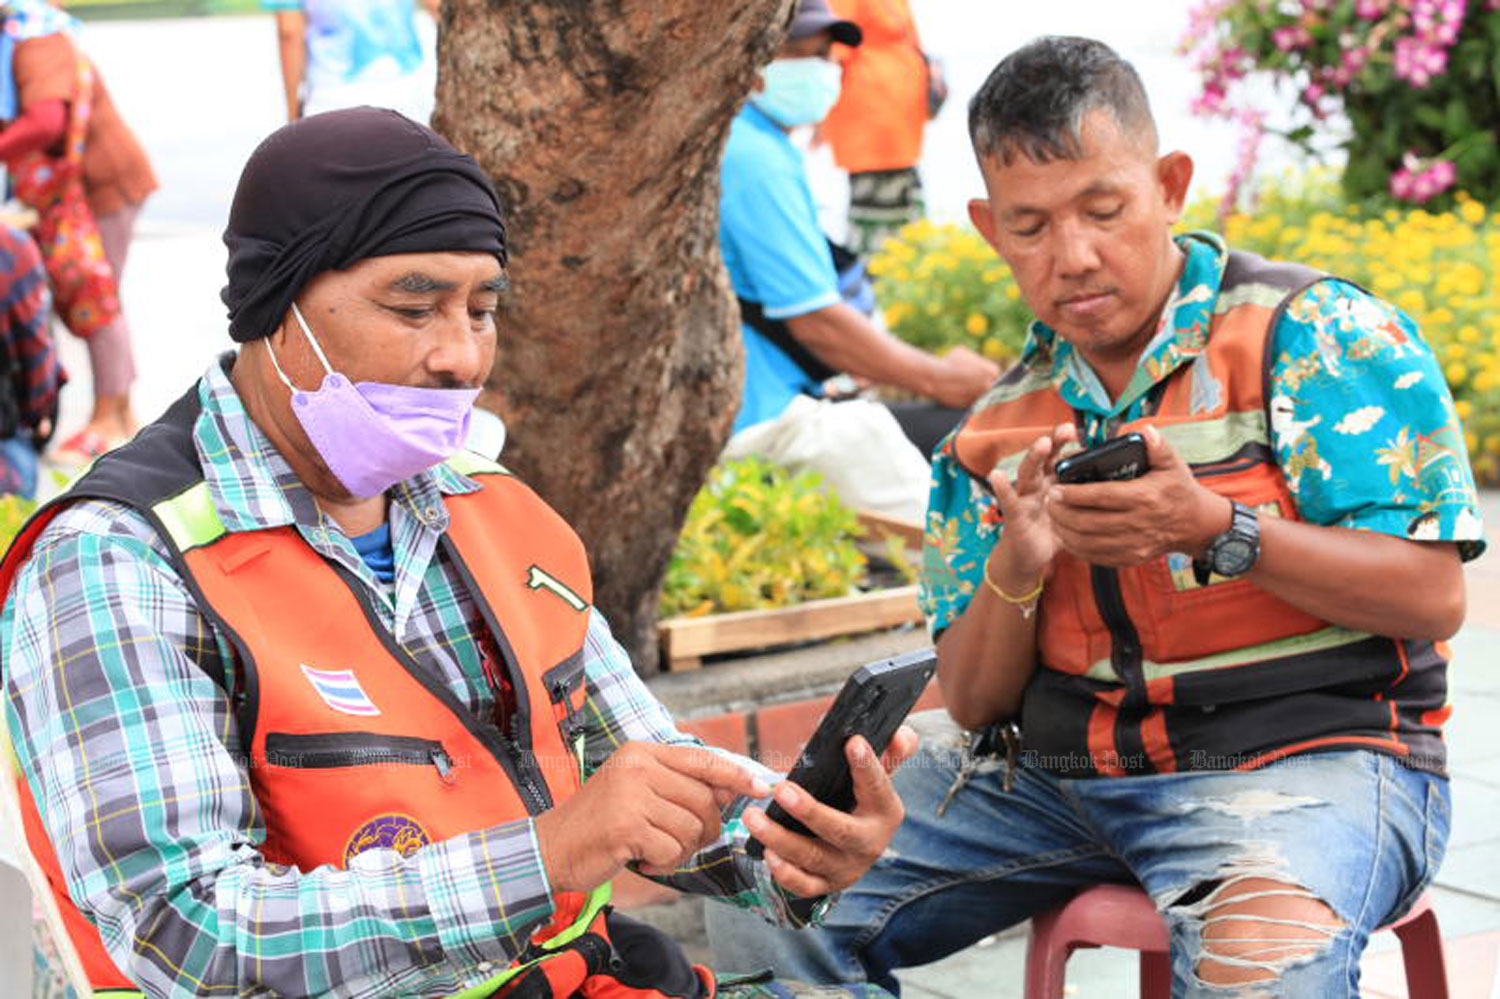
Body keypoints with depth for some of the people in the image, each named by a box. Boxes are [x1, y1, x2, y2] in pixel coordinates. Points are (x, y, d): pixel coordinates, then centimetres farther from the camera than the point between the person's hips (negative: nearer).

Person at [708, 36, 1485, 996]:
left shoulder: (1316, 333, -3)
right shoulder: (999, 427, 12)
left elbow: (1433, 595, -10)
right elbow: (973, 702, 11)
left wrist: (1219, 531, -22)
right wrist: (1014, 571, -10)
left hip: (1303, 753, -5)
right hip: (1050, 766, 5)